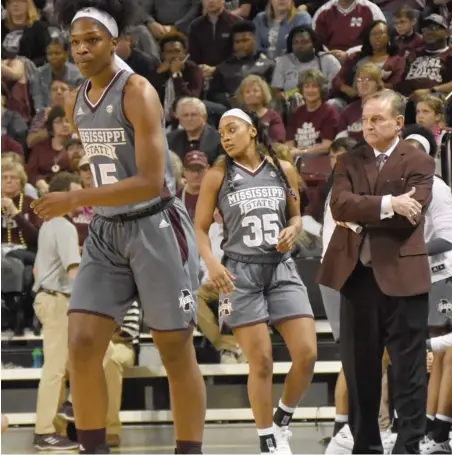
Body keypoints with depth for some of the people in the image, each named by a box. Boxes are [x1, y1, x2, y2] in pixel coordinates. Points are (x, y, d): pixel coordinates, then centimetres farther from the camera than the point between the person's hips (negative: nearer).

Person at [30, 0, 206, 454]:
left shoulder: (137, 93, -16)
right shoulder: (75, 102, 8)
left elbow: (151, 182, -24)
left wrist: (75, 200, -26)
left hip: (156, 227, -7)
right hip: (106, 231, 7)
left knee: (175, 351, 0)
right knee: (81, 345, -5)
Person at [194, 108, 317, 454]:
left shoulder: (283, 170, 8)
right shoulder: (218, 176, 1)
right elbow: (200, 228, 2)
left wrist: (292, 230, -3)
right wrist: (211, 263, -14)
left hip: (282, 269, 3)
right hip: (240, 272, -3)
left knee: (307, 353, -7)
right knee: (261, 362, -6)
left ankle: (282, 422, 17)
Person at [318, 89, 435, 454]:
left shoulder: (419, 163, 0)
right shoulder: (349, 162, 11)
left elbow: (409, 215, -13)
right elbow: (340, 205, -7)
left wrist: (361, 215, -9)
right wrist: (387, 205, -19)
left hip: (402, 274, -4)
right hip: (357, 274, 4)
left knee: (408, 368, -1)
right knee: (359, 366, 8)